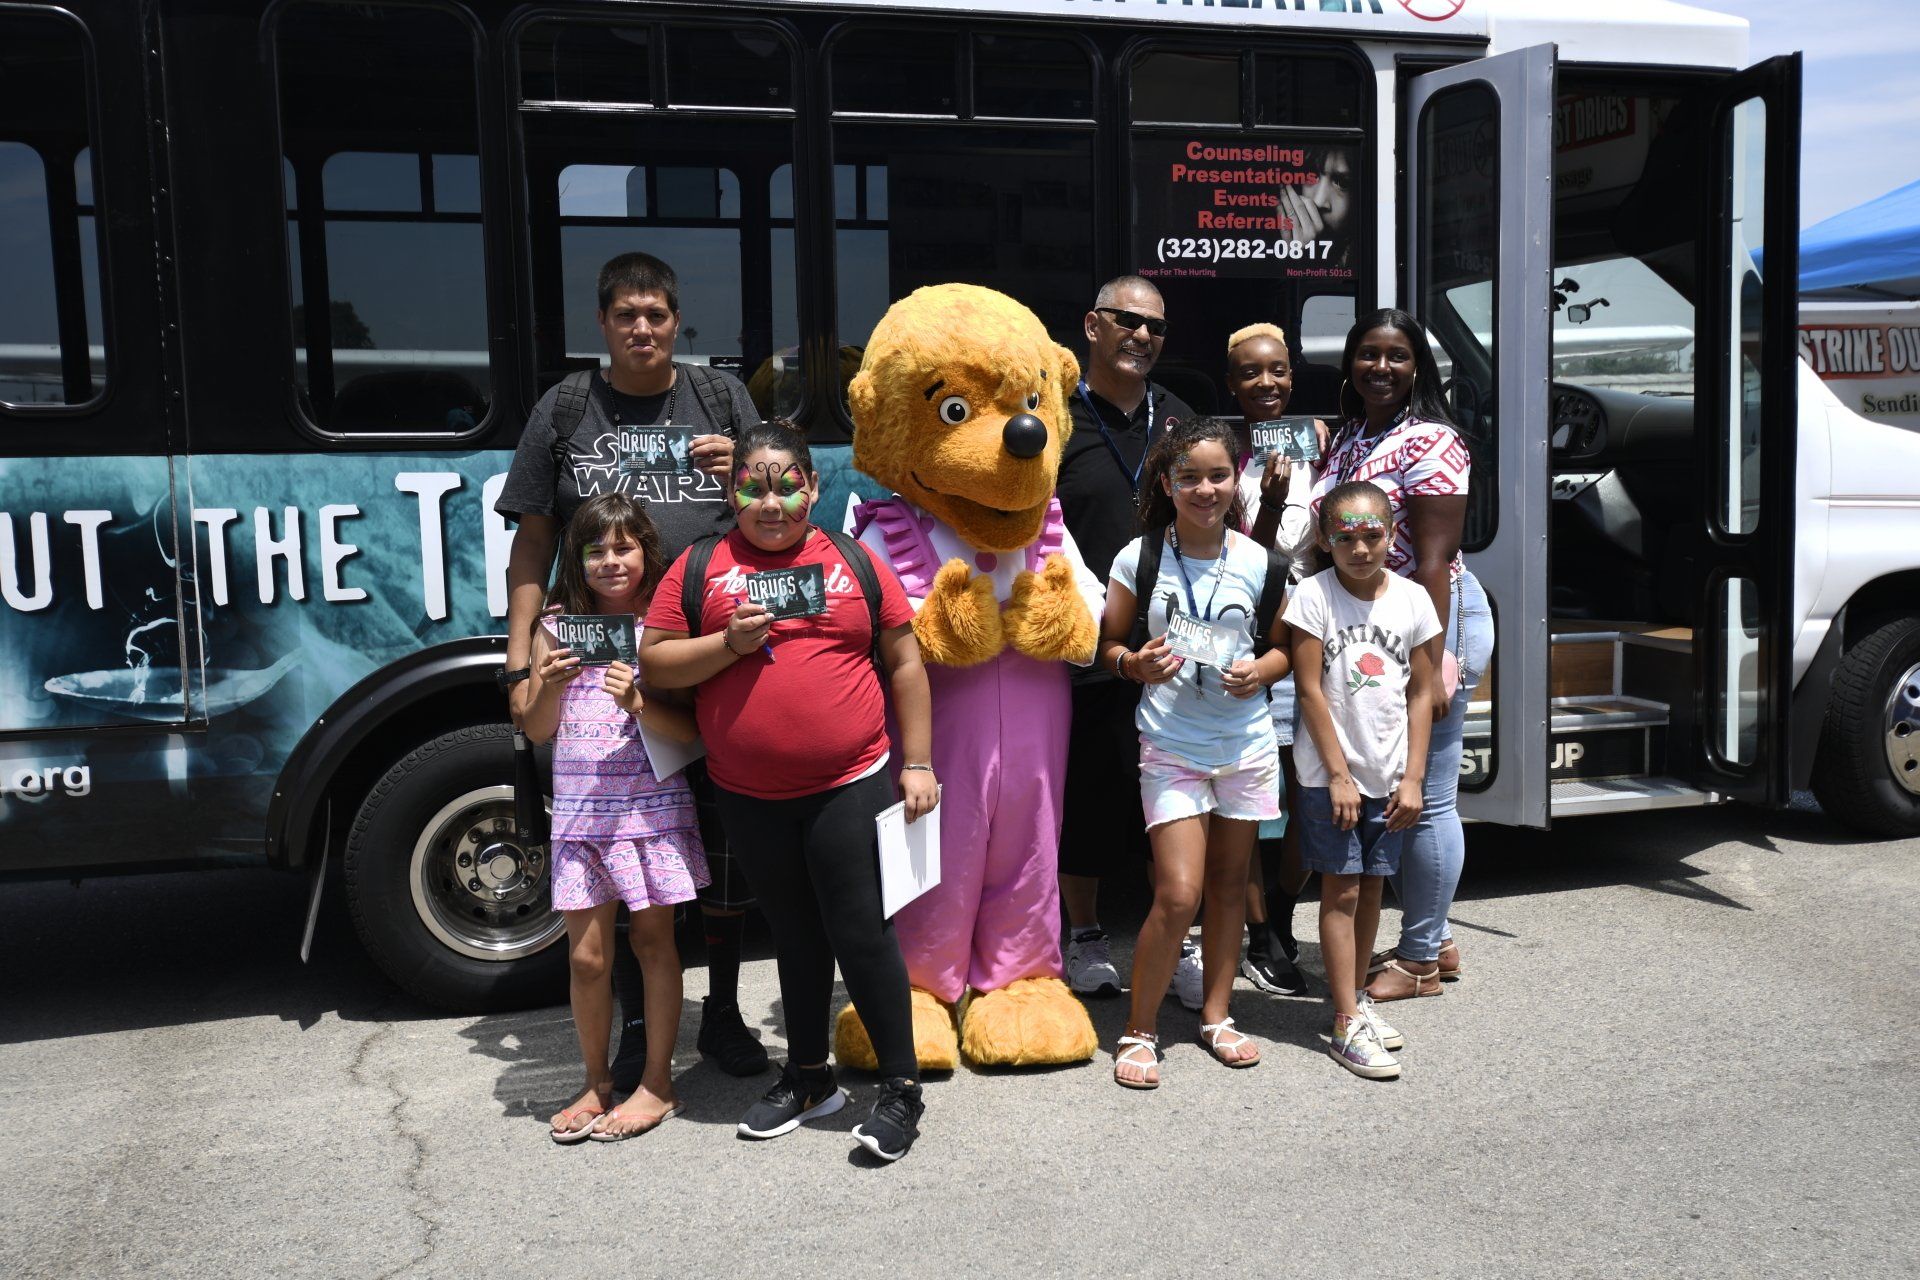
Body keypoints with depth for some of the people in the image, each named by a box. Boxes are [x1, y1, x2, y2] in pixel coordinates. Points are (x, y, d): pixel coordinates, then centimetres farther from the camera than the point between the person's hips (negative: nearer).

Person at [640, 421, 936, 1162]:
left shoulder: (854, 563, 3)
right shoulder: (700, 570, 4)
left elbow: (904, 663, 6)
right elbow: (655, 662, 1)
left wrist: (917, 763, 2)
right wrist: (729, 643, -15)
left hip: (849, 786, -2)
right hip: (749, 797, 2)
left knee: (860, 932, 0)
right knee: (797, 935, 17)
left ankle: (901, 1088, 14)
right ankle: (808, 1079, 33)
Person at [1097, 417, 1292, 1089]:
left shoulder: (1259, 563, 1)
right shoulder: (1139, 558, -4)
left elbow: (1285, 647, 11)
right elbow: (1109, 642, 4)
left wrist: (1263, 670, -9)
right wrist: (1135, 663, -17)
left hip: (1246, 743, 3)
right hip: (1170, 746, -3)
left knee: (1229, 882, 12)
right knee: (1177, 894, -9)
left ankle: (1215, 1015, 30)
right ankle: (1139, 1030, 8)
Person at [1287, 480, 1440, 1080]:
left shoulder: (1411, 599, 2)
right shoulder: (1315, 595, -8)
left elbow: (1421, 692, 5)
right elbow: (1310, 691, -9)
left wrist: (1413, 778, 0)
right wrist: (1339, 775, -12)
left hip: (1389, 776, 4)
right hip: (1330, 774, -3)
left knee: (1370, 889, 13)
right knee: (1341, 892, -1)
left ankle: (1357, 997, 28)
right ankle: (1347, 1025, 3)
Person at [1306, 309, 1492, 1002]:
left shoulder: (1429, 443, -12)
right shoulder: (1344, 441, 13)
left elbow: (1434, 560, -18)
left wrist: (1433, 663, -21)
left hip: (1431, 622, -9)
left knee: (1425, 795, 0)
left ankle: (1421, 958, 13)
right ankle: (1431, 937, 30)